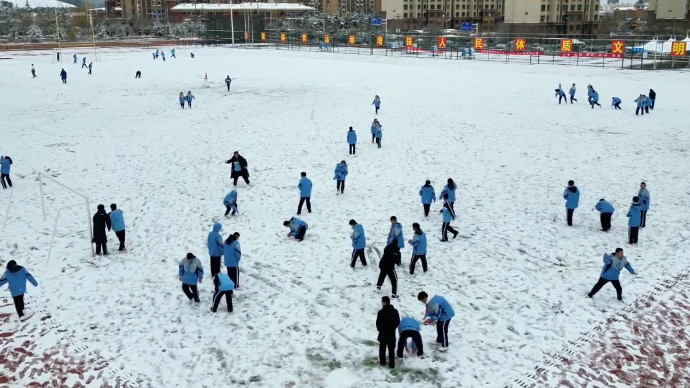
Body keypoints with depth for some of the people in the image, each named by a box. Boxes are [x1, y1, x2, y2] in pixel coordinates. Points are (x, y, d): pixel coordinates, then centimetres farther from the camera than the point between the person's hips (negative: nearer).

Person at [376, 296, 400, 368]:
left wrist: (379, 329, 7)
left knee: (382, 349, 15)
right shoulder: (395, 311, -4)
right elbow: (398, 322, 3)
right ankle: (392, 364, 8)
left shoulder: (381, 312, -19)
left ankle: (382, 362, 23)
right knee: (391, 349, 8)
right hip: (392, 334, 3)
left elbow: (378, 323, -13)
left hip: (383, 333, -3)